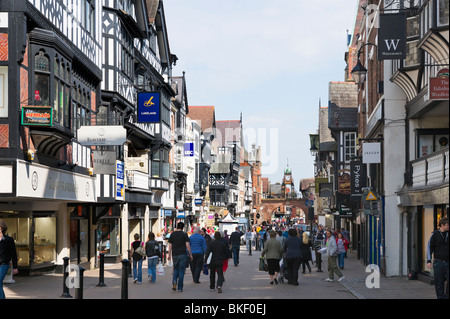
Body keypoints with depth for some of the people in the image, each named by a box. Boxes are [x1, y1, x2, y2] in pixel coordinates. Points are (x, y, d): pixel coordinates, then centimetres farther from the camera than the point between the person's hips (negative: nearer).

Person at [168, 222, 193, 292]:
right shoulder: (184, 234, -4)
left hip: (175, 255, 3)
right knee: (181, 270, 3)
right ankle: (180, 287, 3)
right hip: (182, 255, -3)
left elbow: (170, 246, 6)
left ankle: (174, 281, -8)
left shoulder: (172, 234, 5)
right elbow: (187, 245, -8)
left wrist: (169, 255, 14)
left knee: (175, 269, 18)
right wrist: (190, 255, -1)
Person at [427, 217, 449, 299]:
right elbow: (429, 247, 3)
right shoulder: (435, 235, 0)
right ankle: (440, 297, 11)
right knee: (439, 283, 2)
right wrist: (428, 261, -4)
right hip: (438, 262, -2)